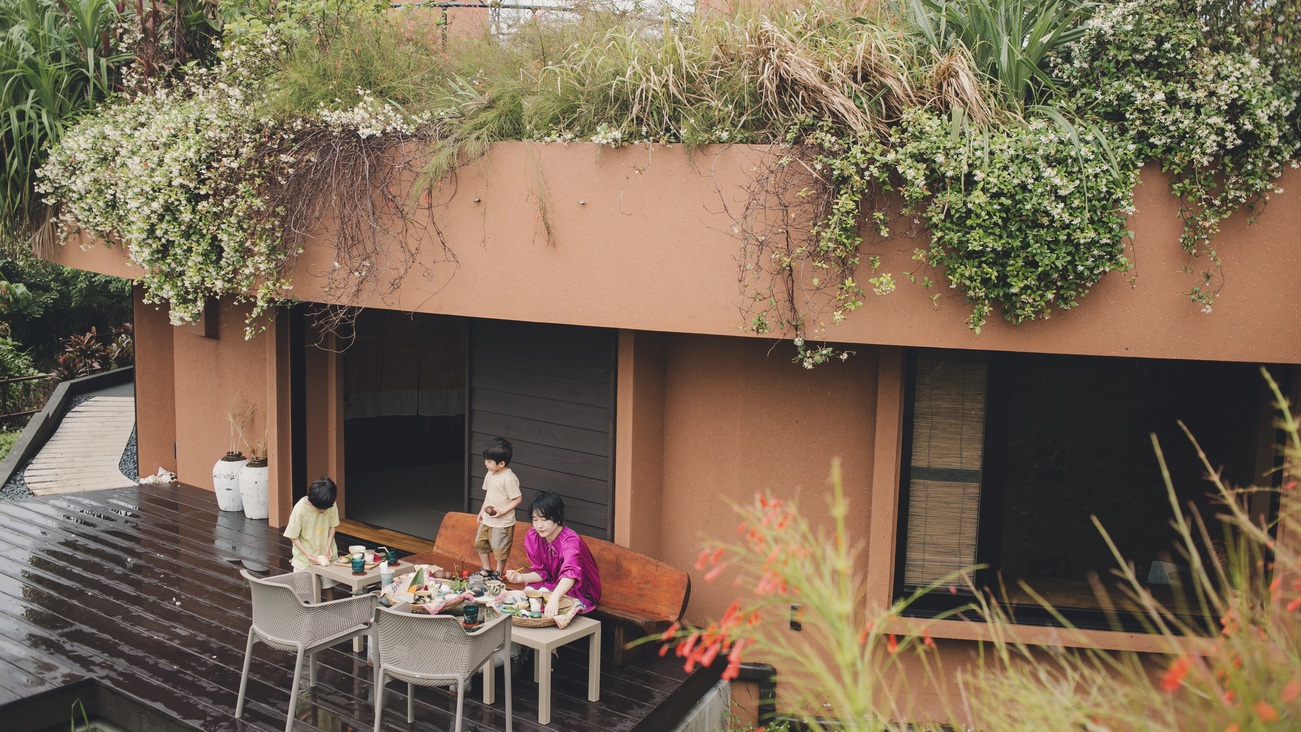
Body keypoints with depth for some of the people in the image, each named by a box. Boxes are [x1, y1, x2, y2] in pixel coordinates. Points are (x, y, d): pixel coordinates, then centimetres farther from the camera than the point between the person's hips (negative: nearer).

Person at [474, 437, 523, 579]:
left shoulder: (509, 478, -23)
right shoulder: (490, 474, 3)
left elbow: (518, 498, -20)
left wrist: (502, 511, -23)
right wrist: (482, 511, 15)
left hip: (502, 522, -9)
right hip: (486, 520, 9)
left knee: (499, 549, 5)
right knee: (480, 544, 18)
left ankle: (498, 574, 24)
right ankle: (486, 570, 35)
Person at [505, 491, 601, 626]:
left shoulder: (570, 540, -27)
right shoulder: (532, 537, -8)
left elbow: (570, 573, -46)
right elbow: (541, 572, -1)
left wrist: (554, 597, -65)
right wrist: (522, 577, -24)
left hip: (581, 591, -8)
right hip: (554, 587, 8)